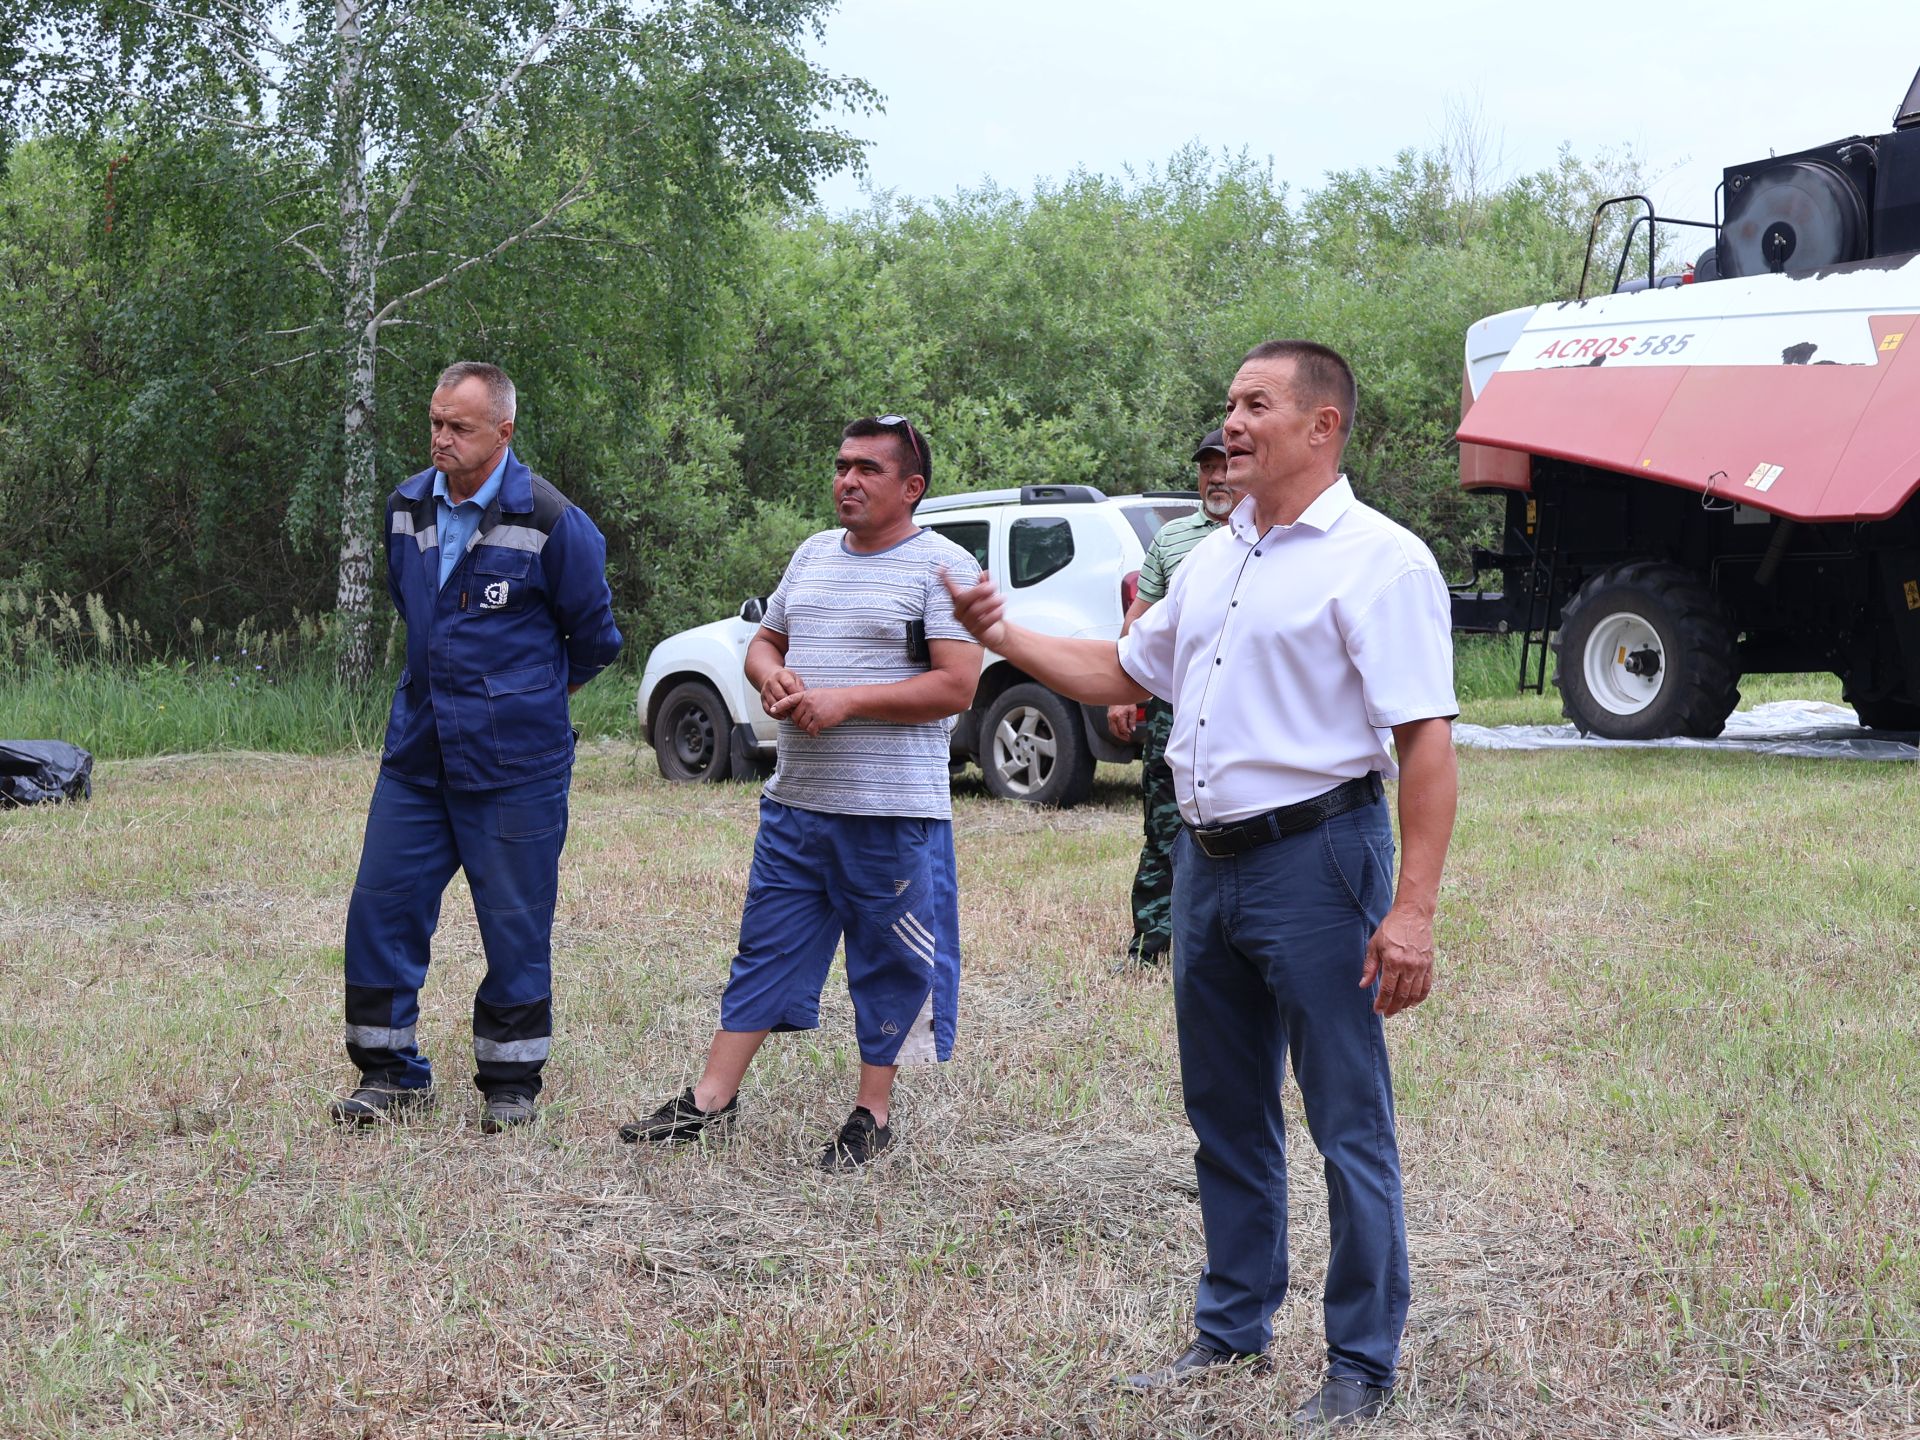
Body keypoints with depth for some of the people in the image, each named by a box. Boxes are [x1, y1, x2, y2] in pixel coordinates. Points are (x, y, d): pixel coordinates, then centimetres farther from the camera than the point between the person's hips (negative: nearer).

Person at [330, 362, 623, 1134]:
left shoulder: (550, 522, -11)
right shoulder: (407, 505, 6)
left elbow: (595, 637, 2)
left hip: (514, 761, -5)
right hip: (416, 751, 5)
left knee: (515, 924, 3)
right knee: (381, 905, 3)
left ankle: (511, 1081, 16)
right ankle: (390, 1072, 16)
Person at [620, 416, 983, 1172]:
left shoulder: (942, 565, -6)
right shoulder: (813, 554, 15)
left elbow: (956, 686, -14)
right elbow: (763, 644, 23)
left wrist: (846, 700, -18)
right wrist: (773, 677, -1)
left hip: (892, 814, -6)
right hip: (795, 800, 6)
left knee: (890, 967, 4)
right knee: (763, 951, 9)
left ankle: (871, 1115, 14)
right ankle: (711, 1100, 14)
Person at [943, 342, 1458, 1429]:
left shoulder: (1377, 560, -12)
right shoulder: (1213, 561, 14)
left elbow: (1428, 741, -18)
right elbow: (1122, 673, 26)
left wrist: (1414, 910, -24)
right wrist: (1003, 635, 12)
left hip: (1316, 856, -8)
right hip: (1208, 860, 8)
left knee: (1349, 1125, 0)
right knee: (1226, 1116, 17)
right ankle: (1235, 1326, 30)